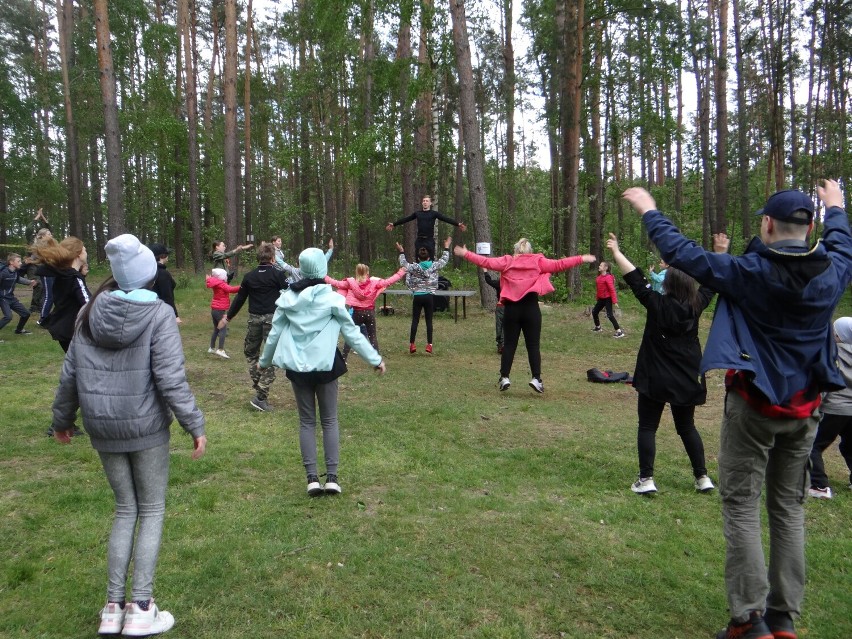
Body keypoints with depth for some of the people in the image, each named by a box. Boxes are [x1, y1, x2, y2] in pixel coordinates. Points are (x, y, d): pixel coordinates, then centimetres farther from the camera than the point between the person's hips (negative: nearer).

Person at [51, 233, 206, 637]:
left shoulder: (91, 313, 2)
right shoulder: (158, 314, -13)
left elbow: (70, 374, 6)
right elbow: (170, 379, -18)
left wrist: (62, 418, 20)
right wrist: (195, 425, -12)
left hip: (103, 428, 5)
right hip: (146, 427, -5)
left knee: (125, 510, 17)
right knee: (152, 512, 9)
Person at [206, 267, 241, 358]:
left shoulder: (217, 284, 10)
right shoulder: (221, 284, -13)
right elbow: (231, 289, -28)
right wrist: (241, 287, -32)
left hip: (214, 309, 9)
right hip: (219, 310, -9)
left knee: (216, 329, 18)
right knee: (223, 329, -12)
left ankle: (212, 348, 24)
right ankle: (221, 350, -20)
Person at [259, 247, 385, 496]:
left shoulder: (288, 298, 1)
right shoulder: (331, 298, -7)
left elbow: (275, 332, 8)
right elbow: (351, 332, -5)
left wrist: (265, 360, 24)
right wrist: (375, 359, 3)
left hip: (297, 366, 2)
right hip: (324, 366, -2)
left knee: (306, 421, 11)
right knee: (329, 420, 9)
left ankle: (312, 478, 5)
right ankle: (332, 477, 4)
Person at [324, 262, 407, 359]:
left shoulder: (351, 282, -6)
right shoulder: (374, 282, -5)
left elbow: (336, 283, -1)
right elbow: (389, 282, -1)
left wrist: (324, 276, 13)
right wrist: (400, 273, 11)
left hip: (357, 313, 0)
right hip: (370, 312, 1)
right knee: (372, 336, 10)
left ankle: (343, 359, 7)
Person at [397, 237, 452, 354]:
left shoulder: (414, 267, -3)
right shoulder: (434, 266, -2)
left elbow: (403, 264, 13)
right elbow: (444, 260, 14)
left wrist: (401, 252, 27)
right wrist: (446, 248, 27)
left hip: (417, 297, 0)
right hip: (429, 297, 0)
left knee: (415, 321, 5)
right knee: (429, 321, 5)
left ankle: (412, 345, 5)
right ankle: (429, 345, 3)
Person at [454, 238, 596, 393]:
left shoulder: (507, 261, 5)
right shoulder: (537, 261, 4)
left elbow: (486, 261, 4)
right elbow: (559, 265, 1)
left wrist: (466, 254, 12)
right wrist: (582, 259, 6)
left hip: (512, 308, 1)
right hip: (531, 308, -1)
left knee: (509, 344, 8)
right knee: (533, 345, 4)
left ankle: (504, 378, 5)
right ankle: (536, 378, -2)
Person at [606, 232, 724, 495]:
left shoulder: (658, 304, -13)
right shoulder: (696, 305, -2)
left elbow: (634, 278, -11)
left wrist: (616, 251, -6)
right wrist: (720, 253, 22)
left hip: (656, 378, -4)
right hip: (687, 380, 4)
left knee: (647, 427, 4)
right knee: (687, 427, 18)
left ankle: (646, 479, 0)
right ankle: (702, 477, 20)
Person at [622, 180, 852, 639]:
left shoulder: (750, 272, -16)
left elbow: (684, 255, -10)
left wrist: (649, 212, 4)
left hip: (753, 404, -5)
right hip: (803, 409, 5)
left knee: (741, 505, 2)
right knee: (789, 507, 13)